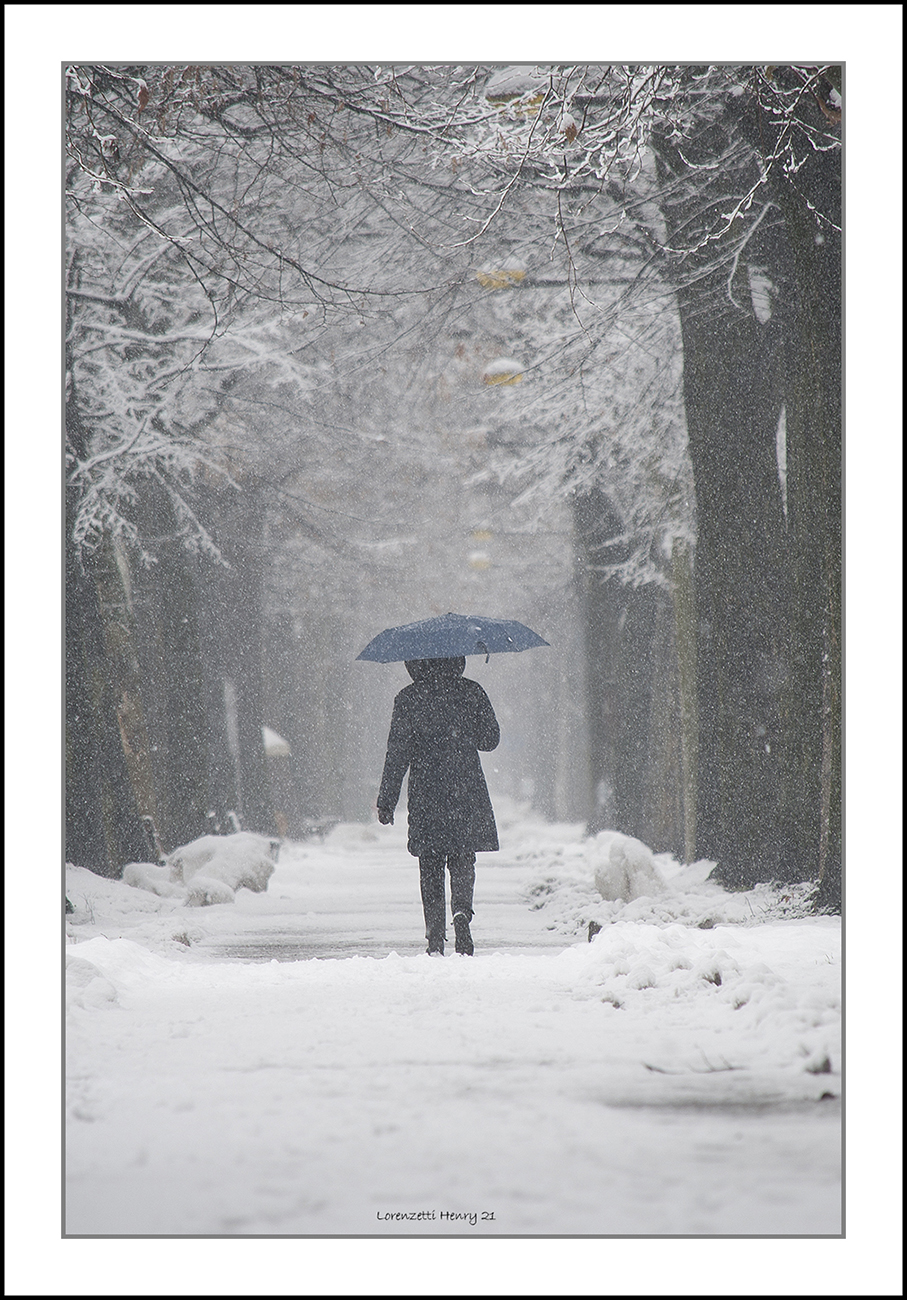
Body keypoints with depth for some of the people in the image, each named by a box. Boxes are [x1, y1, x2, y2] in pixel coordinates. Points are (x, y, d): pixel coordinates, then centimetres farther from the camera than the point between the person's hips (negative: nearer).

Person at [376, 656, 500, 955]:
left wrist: (386, 803, 0)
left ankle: (435, 938, 3)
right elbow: (490, 739, 8)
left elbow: (397, 754, -4)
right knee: (463, 861, 9)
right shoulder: (471, 692, 0)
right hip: (467, 794, 1)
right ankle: (462, 911, -19)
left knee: (431, 869, 7)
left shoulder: (408, 699, -4)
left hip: (426, 795, -1)